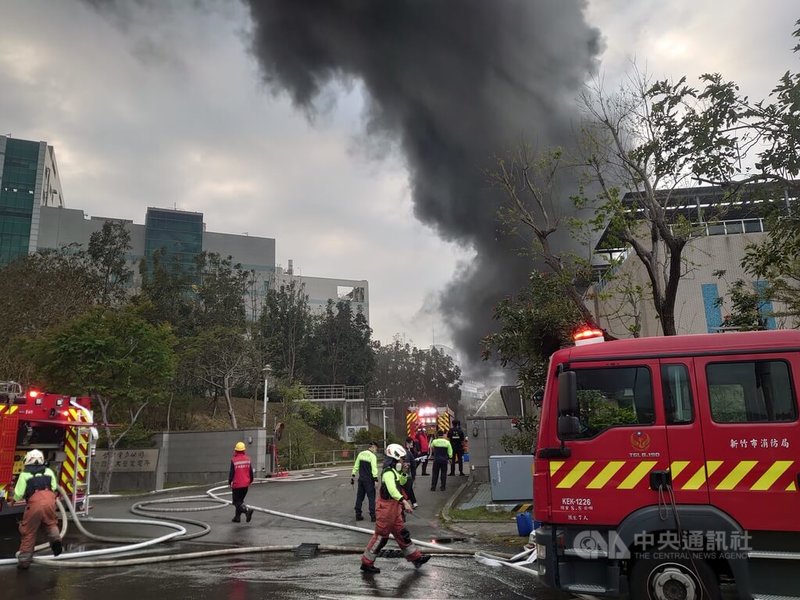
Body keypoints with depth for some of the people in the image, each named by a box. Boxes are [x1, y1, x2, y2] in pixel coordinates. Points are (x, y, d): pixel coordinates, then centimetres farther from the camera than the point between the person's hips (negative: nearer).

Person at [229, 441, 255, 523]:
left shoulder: (234, 460, -14)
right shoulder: (248, 459, -1)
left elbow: (231, 473, -11)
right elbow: (251, 471, 4)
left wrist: (229, 482, 4)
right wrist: (250, 481, 17)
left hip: (237, 485, -5)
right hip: (245, 484, 5)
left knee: (237, 502, 3)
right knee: (240, 500, 20)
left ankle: (247, 510, -19)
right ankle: (237, 517, 23)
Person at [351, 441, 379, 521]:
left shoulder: (361, 454, 8)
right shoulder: (372, 456, -12)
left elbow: (356, 466, 12)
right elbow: (374, 469, -18)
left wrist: (353, 475, 17)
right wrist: (376, 480, -17)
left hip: (361, 479, 6)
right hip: (369, 480, -6)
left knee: (360, 497, 13)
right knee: (371, 497, 0)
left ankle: (358, 515, 17)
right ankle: (373, 516, -1)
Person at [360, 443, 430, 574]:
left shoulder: (393, 471, 11)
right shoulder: (388, 472, -21)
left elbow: (401, 483, 27)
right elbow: (392, 489, -37)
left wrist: (403, 472, 9)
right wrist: (403, 501, -47)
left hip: (394, 509, 10)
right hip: (387, 509, -10)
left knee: (402, 534, 16)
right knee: (381, 536, 0)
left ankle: (415, 557, 25)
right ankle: (366, 563, 11)